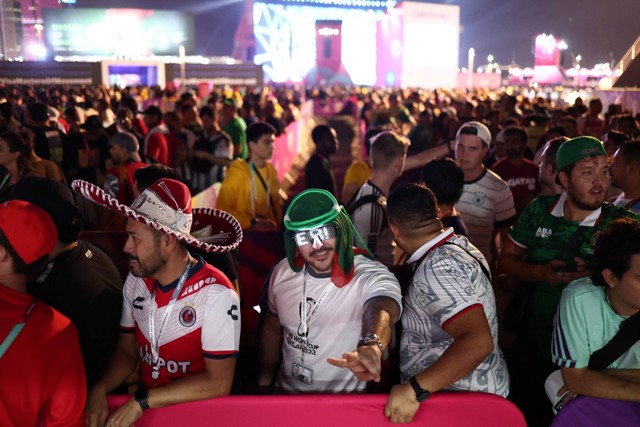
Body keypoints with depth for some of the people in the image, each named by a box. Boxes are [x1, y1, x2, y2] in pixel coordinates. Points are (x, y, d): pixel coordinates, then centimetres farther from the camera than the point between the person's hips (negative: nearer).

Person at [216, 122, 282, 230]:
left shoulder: (271, 170, 7)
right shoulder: (237, 172, -10)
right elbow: (222, 209, -12)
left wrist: (278, 224, 2)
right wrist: (252, 223, -16)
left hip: (269, 231, 4)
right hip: (246, 232, -4)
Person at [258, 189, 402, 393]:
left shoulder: (372, 276, -20)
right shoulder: (283, 272, -3)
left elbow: (381, 311, -42)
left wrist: (371, 346, -63)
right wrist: (263, 383, 13)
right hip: (285, 391, 3)